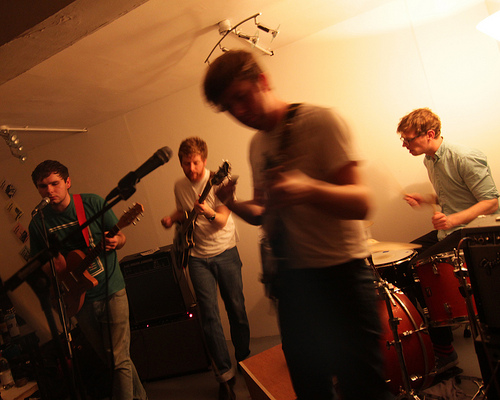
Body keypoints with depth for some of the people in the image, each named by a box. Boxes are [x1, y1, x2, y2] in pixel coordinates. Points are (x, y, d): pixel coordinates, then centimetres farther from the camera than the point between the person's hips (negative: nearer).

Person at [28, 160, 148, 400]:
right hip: (79, 297, 4)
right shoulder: (38, 222, -1)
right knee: (107, 358, 17)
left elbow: (120, 237, -1)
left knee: (119, 359, -6)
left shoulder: (92, 203, -8)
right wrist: (53, 264, -14)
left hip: (110, 291, -3)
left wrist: (115, 241, -24)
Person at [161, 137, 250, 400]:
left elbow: (222, 221, -17)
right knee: (209, 314, -3)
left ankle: (245, 363, 28)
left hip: (225, 252, -2)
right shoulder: (179, 186, 4)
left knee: (236, 309, 6)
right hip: (198, 257, 3)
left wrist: (209, 213, -38)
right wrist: (172, 218, 1)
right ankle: (225, 374, 7)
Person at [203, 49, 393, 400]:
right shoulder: (257, 144, 10)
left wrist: (308, 190, -37)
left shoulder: (320, 121, -11)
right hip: (291, 279, 7)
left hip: (339, 275, -6)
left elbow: (361, 202, -18)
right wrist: (234, 204, -4)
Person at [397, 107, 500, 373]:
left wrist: (454, 219, -33)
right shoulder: (430, 161, 8)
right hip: (447, 230, 9)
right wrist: (426, 200, 3)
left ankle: (444, 351, -4)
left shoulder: (465, 158, -19)